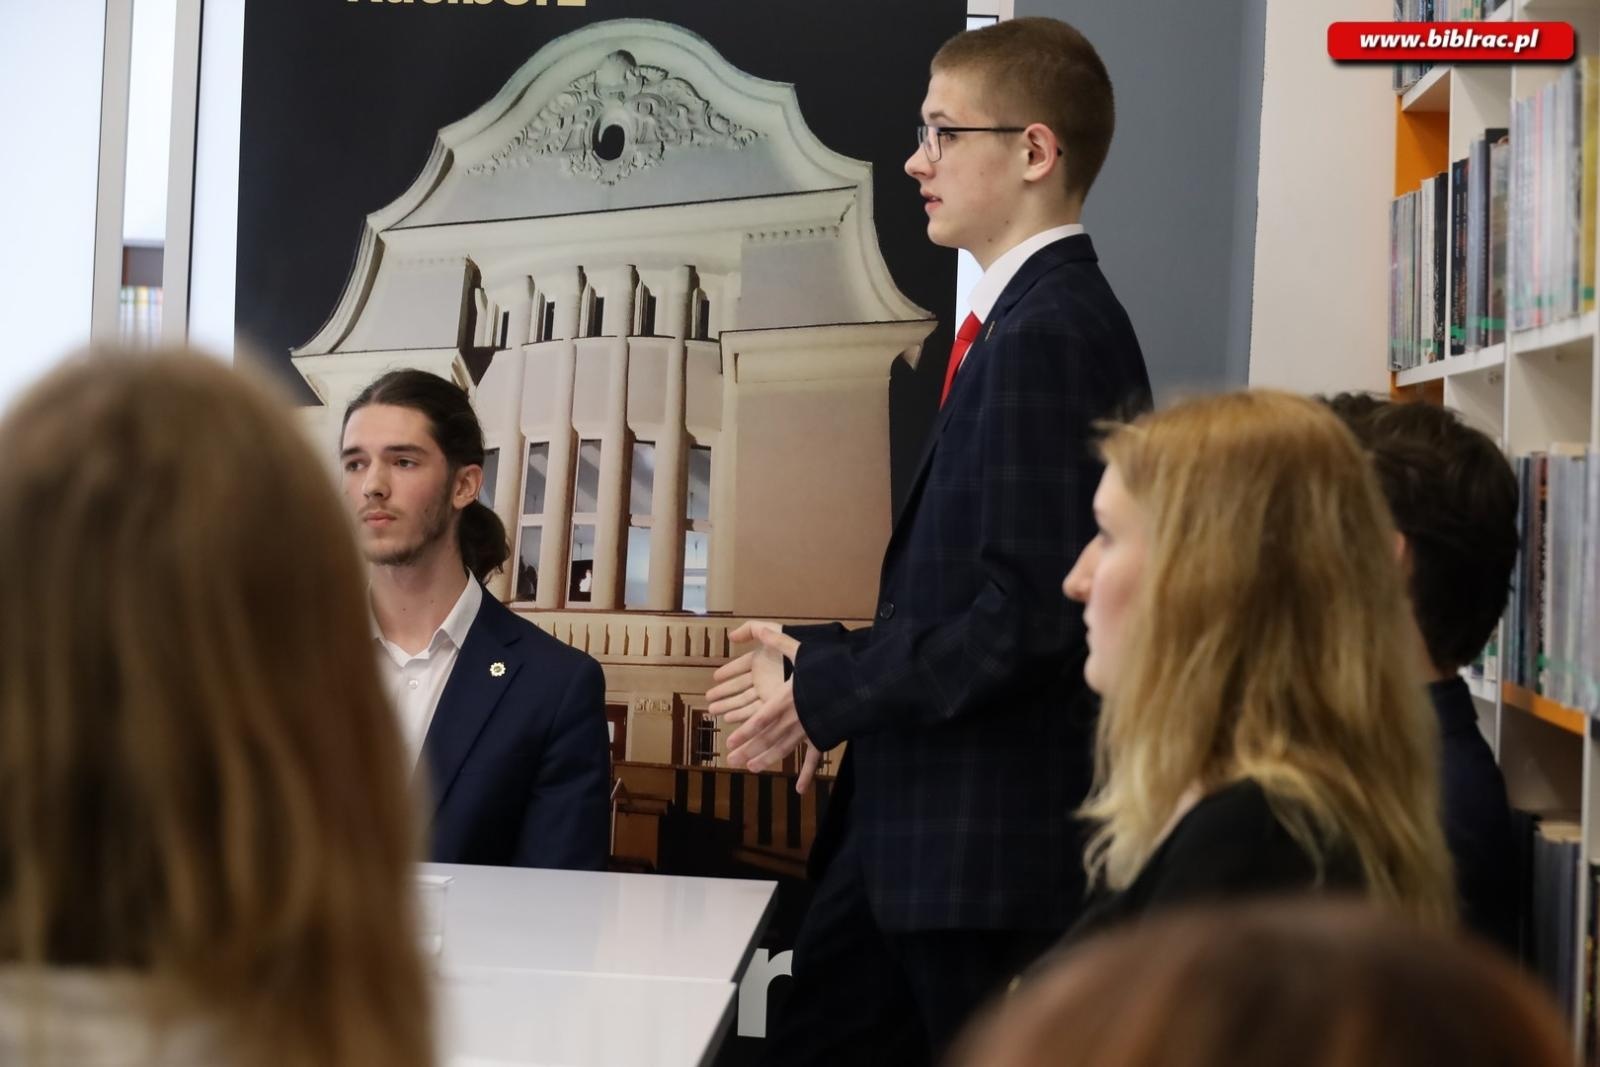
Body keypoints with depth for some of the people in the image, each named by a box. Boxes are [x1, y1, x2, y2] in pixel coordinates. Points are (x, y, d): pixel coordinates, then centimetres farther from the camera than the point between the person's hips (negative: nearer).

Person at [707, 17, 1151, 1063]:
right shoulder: (1024, 320, 12)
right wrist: (829, 665, 6)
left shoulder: (1050, 335, -18)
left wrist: (829, 691, -16)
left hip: (992, 832, -9)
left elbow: (1029, 608, -24)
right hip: (923, 822, 10)